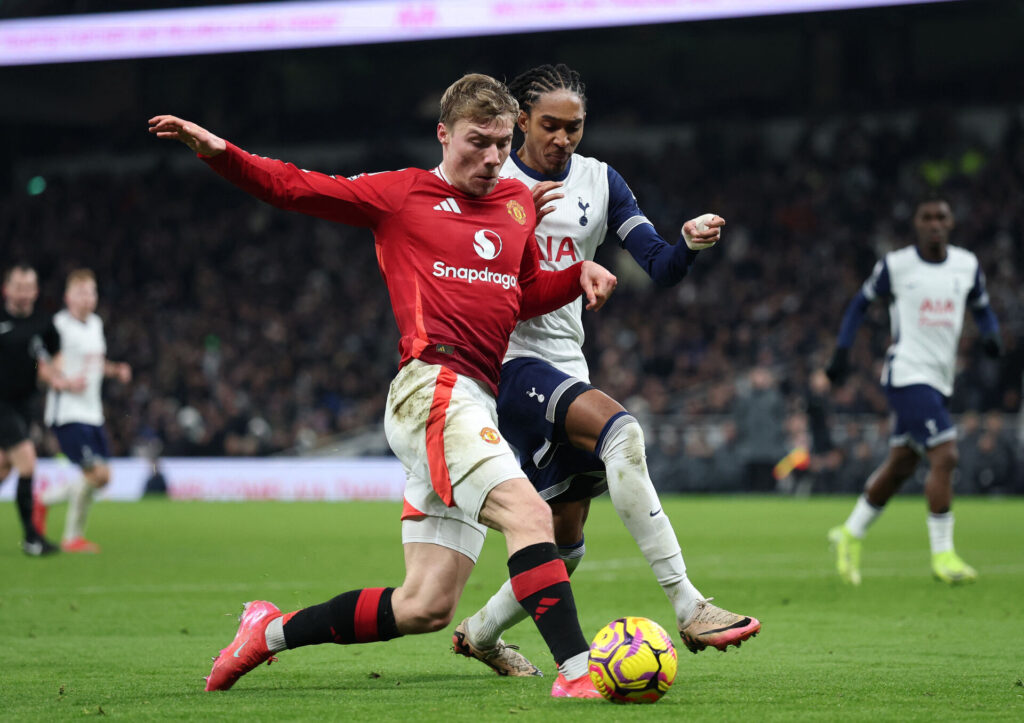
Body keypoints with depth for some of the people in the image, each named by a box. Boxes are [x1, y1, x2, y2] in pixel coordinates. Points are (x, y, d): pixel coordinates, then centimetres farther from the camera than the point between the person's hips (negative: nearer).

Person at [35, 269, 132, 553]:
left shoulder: (96, 323, 13)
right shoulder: (58, 325, -12)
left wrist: (115, 370, 8)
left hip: (92, 412, 8)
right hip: (67, 411, -8)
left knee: (102, 477, 7)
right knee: (94, 473, -14)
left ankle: (45, 499, 28)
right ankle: (73, 537, 2)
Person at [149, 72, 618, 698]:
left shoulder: (518, 202, 21)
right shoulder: (403, 194, 5)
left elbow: (527, 295, 32)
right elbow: (293, 187, 5)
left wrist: (580, 274, 13)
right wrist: (219, 152, -9)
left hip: (475, 406, 7)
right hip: (433, 388, -7)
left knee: (425, 608, 5)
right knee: (528, 512, -27)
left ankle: (272, 631, 21)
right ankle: (576, 673, -34)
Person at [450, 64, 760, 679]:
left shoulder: (600, 181, 9)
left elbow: (660, 268, 1)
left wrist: (690, 245, -21)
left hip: (568, 365, 7)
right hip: (511, 358, -7)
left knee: (566, 545, 10)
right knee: (620, 429, -32)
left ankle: (480, 632, 35)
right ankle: (688, 607, -38)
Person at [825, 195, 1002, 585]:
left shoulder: (967, 265, 7)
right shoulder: (896, 264, -4)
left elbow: (982, 308, 20)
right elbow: (861, 303, 8)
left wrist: (991, 334, -2)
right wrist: (841, 352, 2)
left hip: (940, 378, 6)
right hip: (907, 373, -6)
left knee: (900, 465, 14)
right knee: (944, 456, -18)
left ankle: (850, 534, 32)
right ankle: (942, 553, -9)